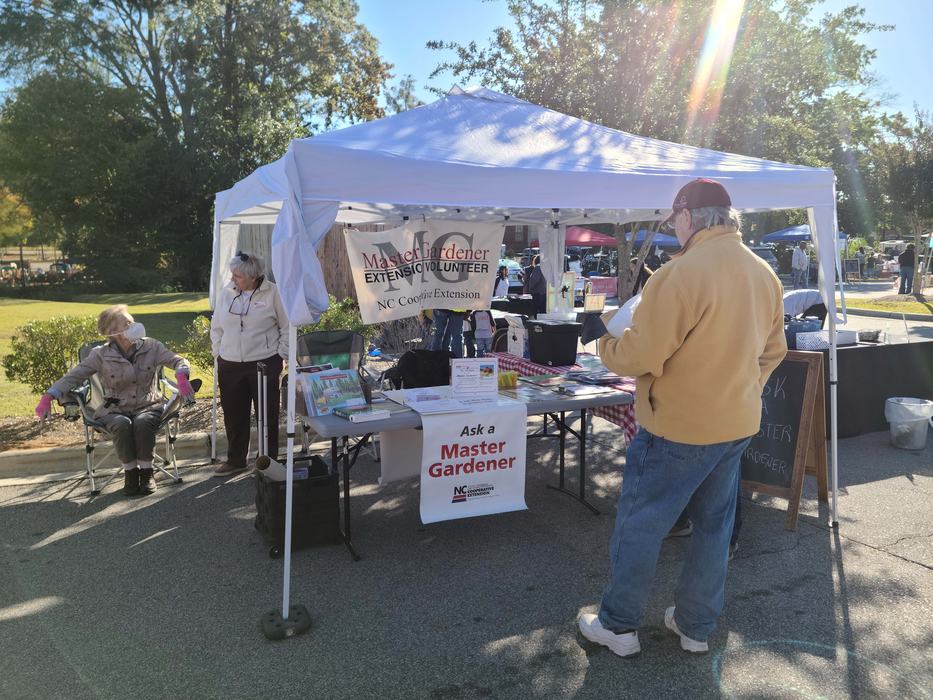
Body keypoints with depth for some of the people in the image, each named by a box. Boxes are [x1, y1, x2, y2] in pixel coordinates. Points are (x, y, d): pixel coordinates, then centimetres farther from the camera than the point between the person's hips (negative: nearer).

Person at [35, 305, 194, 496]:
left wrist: (181, 378, -28)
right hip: (115, 410, 0)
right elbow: (73, 376, -5)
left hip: (148, 407, 0)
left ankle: (146, 472, -14)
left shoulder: (151, 347, -1)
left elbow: (177, 361, -5)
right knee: (122, 424, -34)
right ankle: (130, 473, -12)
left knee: (143, 423, -34)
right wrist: (47, 397, -18)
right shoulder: (100, 355, -4)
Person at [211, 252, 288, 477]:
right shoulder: (227, 293, 5)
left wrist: (280, 355, -5)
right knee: (234, 414, 11)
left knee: (267, 415, 5)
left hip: (264, 364, -4)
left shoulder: (272, 293, -7)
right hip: (230, 365, 4)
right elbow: (216, 327, 15)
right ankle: (235, 459, 27)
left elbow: (287, 327, -2)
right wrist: (218, 353, 10)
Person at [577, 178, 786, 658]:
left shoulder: (681, 274, -21)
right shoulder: (765, 274, 4)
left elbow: (639, 357, -21)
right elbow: (772, 352, 13)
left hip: (677, 428, -7)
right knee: (714, 527, 18)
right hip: (737, 424, 8)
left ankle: (618, 626, 20)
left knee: (639, 525, 7)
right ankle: (697, 626, 31)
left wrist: (608, 339, -1)